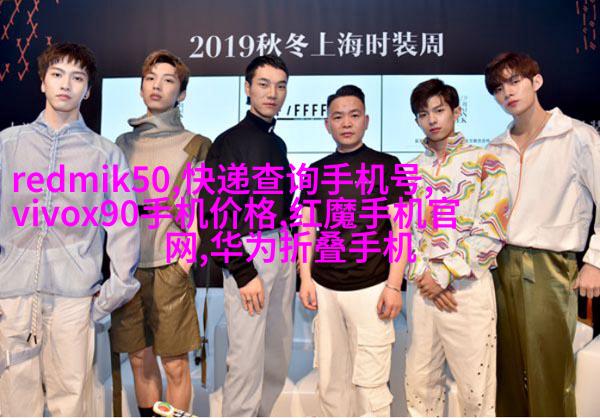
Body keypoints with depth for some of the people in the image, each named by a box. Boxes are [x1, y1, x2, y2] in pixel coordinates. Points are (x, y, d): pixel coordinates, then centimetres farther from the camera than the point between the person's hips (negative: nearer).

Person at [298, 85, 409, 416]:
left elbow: (401, 229, -3)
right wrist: (306, 278, 1)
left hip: (371, 288, -3)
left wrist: (394, 285, -9)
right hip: (325, 289, 4)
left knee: (370, 382, 1)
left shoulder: (386, 165, 1)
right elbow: (307, 229, 11)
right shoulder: (317, 170, 11)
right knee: (331, 379, 12)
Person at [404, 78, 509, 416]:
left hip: (468, 287, -3)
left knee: (476, 390, 5)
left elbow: (492, 232, -8)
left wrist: (444, 275, -12)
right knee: (420, 383, 12)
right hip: (421, 287, 4)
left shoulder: (484, 163, 0)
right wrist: (422, 275, -7)